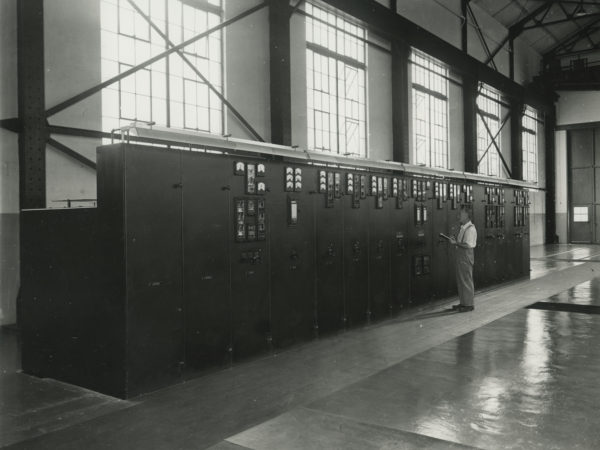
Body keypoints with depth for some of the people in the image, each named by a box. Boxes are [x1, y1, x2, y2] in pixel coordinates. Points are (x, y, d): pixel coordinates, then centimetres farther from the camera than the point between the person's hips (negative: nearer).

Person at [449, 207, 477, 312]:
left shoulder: (470, 229, -17)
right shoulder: (463, 227, 12)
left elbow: (468, 245, -22)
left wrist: (456, 243, -17)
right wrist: (455, 240, 5)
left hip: (466, 256, -10)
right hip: (460, 255, 10)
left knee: (466, 280, -1)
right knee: (460, 280, 15)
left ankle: (468, 304, 8)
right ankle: (463, 303, 25)